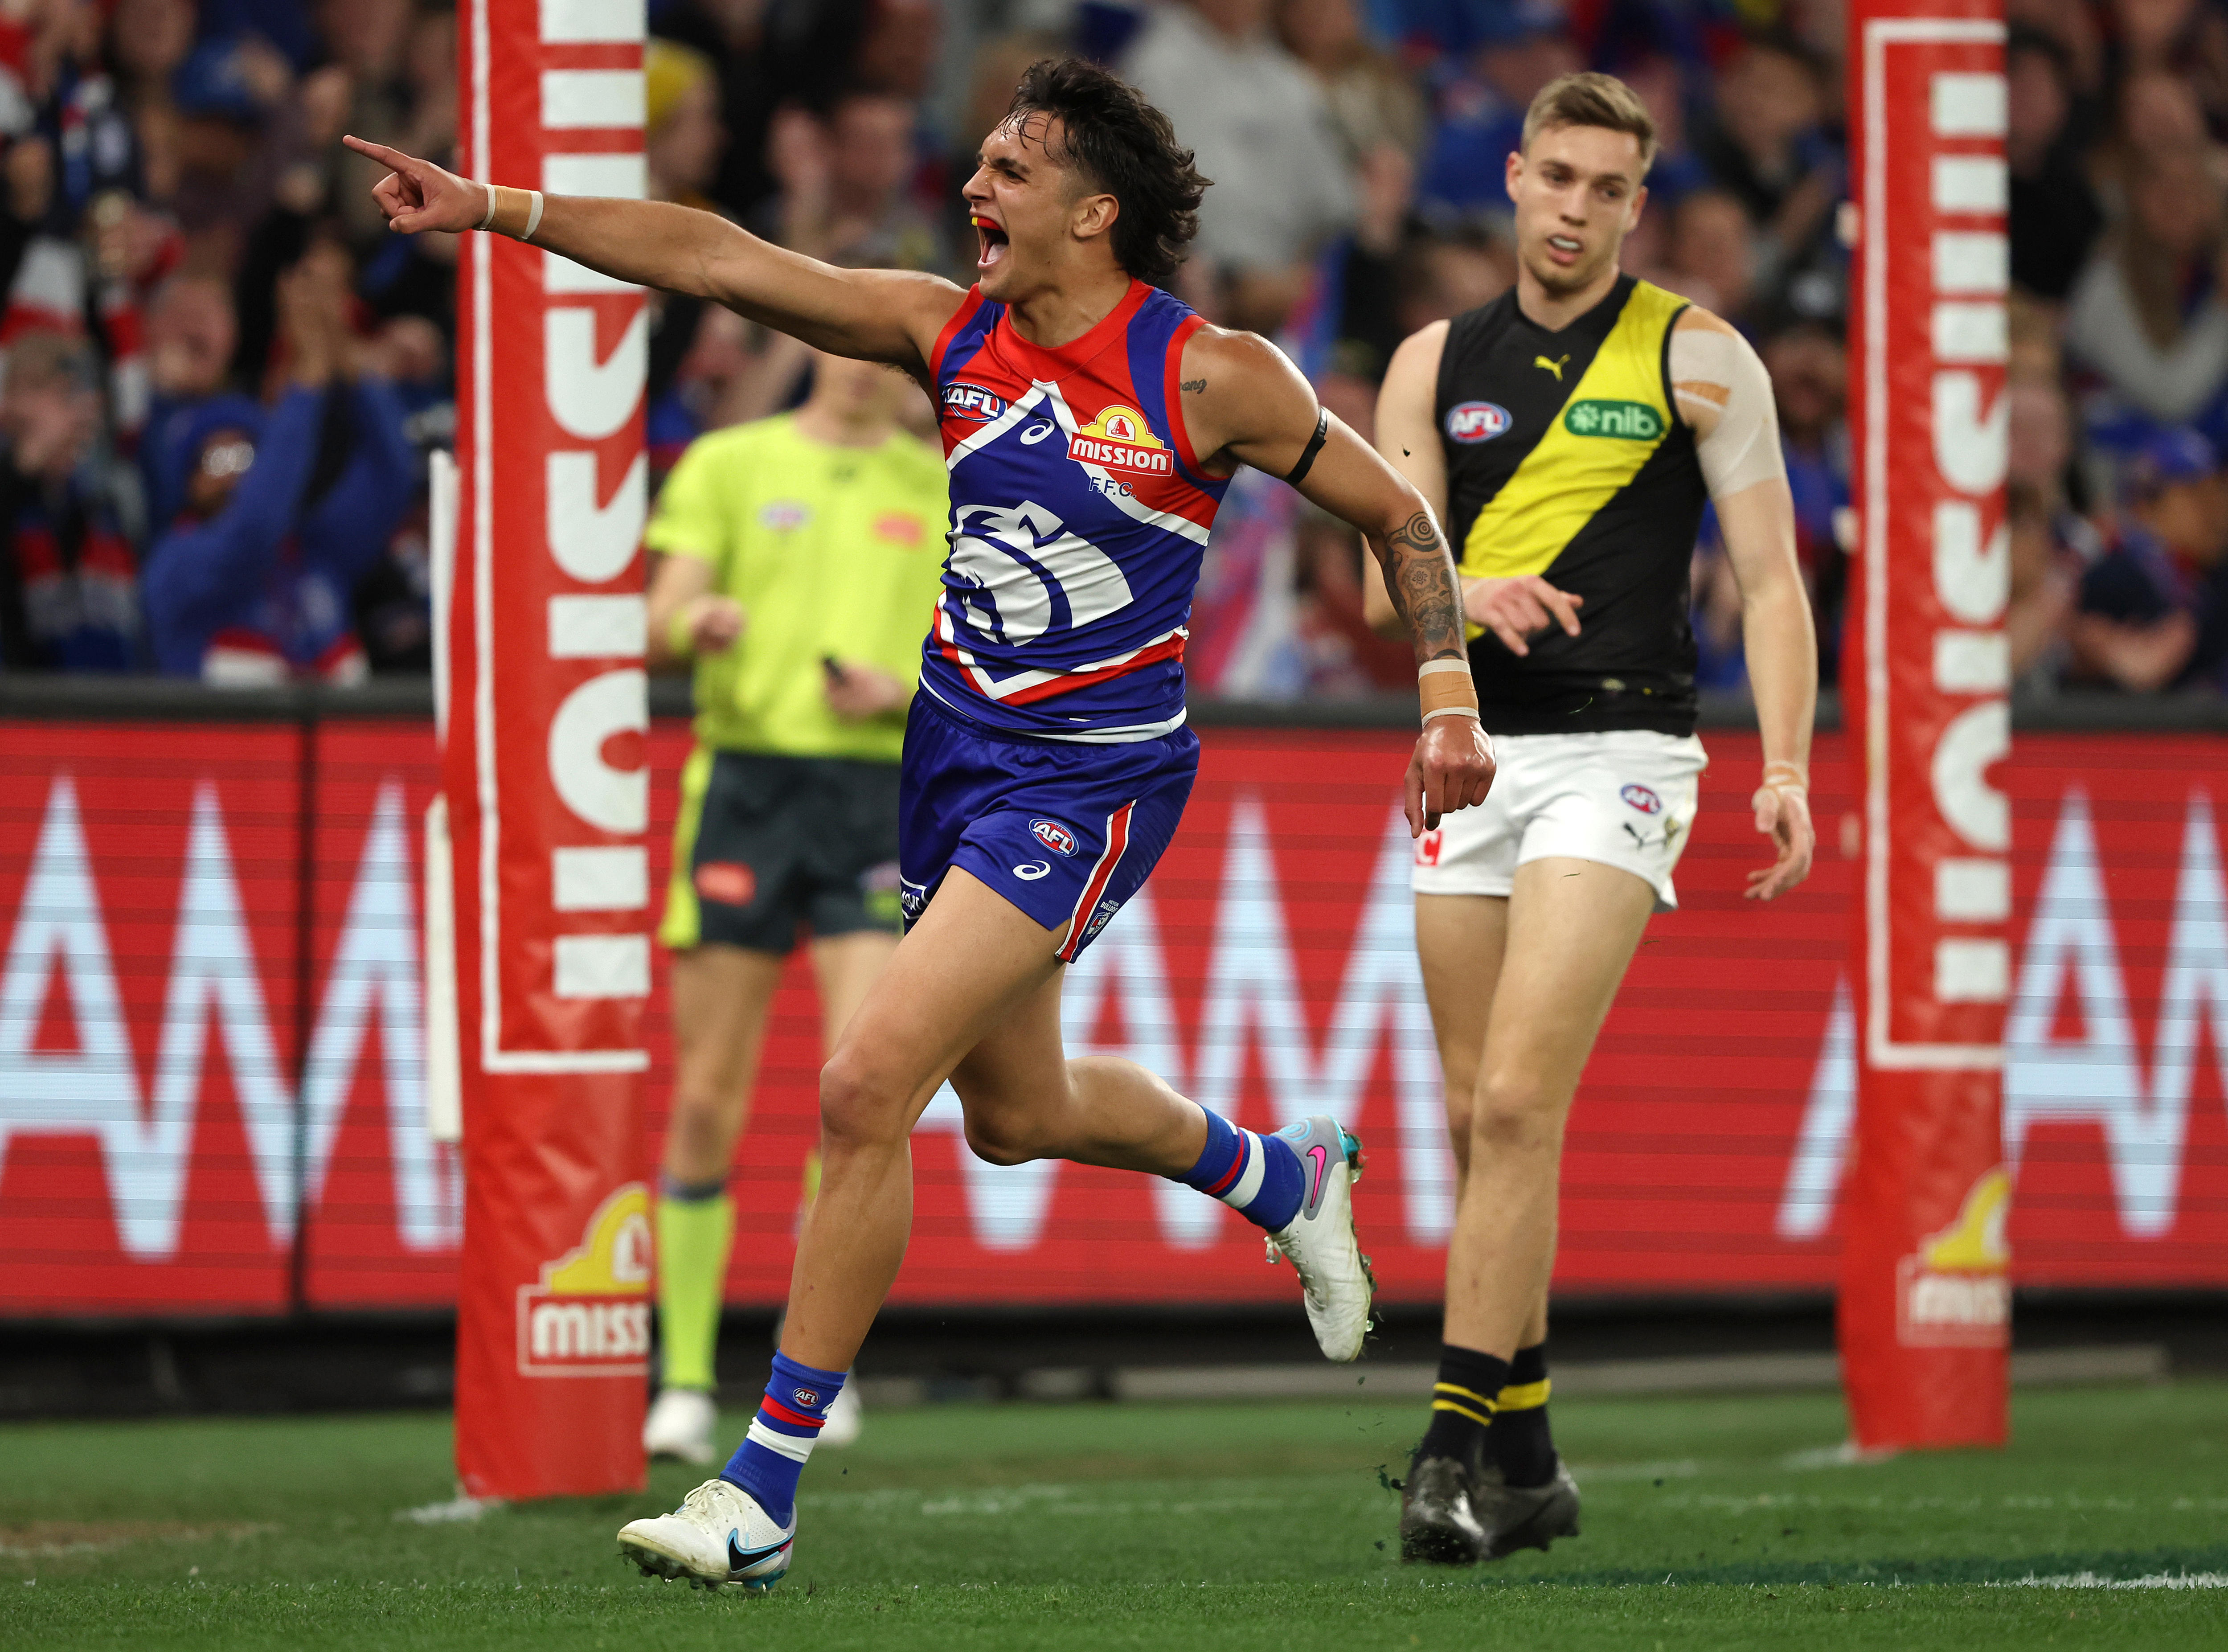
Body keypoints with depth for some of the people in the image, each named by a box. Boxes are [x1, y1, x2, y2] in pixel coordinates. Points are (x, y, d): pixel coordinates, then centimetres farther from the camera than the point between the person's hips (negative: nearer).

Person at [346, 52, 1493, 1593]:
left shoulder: (1212, 379, -14)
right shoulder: (954, 333, -1)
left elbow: (1397, 512, -1)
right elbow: (722, 260, -6)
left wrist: (1448, 696, -8)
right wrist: (497, 209, -12)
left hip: (1089, 780, -7)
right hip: (953, 743, 7)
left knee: (867, 1085, -17)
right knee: (1016, 1109, 23)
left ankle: (765, 1491, -11)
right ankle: (1280, 1176, 52)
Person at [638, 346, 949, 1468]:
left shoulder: (944, 492, 12)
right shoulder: (728, 465, 9)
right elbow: (659, 621, 1)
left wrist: (904, 689, -8)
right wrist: (697, 623, -22)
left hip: (882, 795, 0)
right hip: (746, 777, 0)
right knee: (707, 1104, -1)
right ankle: (686, 1382, 8)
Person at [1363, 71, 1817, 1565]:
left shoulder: (1697, 357, 2)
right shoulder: (1438, 362, 12)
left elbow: (1770, 575, -1)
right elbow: (1388, 580, 6)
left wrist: (1787, 769, -13)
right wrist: (1472, 595, -17)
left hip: (1620, 752, -4)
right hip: (1471, 753, 4)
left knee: (1517, 1102, -16)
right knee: (1480, 1119, 5)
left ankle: (1460, 1442, -16)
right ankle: (1527, 1460, 14)